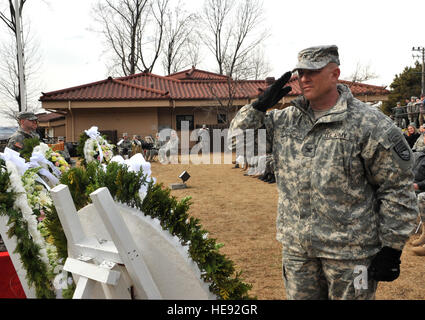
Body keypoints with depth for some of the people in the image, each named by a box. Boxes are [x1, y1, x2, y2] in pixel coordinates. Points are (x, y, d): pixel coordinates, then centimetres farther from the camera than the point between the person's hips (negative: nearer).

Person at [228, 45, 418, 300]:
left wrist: (392, 248, -10)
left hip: (350, 250, -5)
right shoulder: (284, 120, 6)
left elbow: (398, 188, -9)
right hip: (296, 247, 5)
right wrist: (260, 105, -4)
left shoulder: (368, 124, -10)